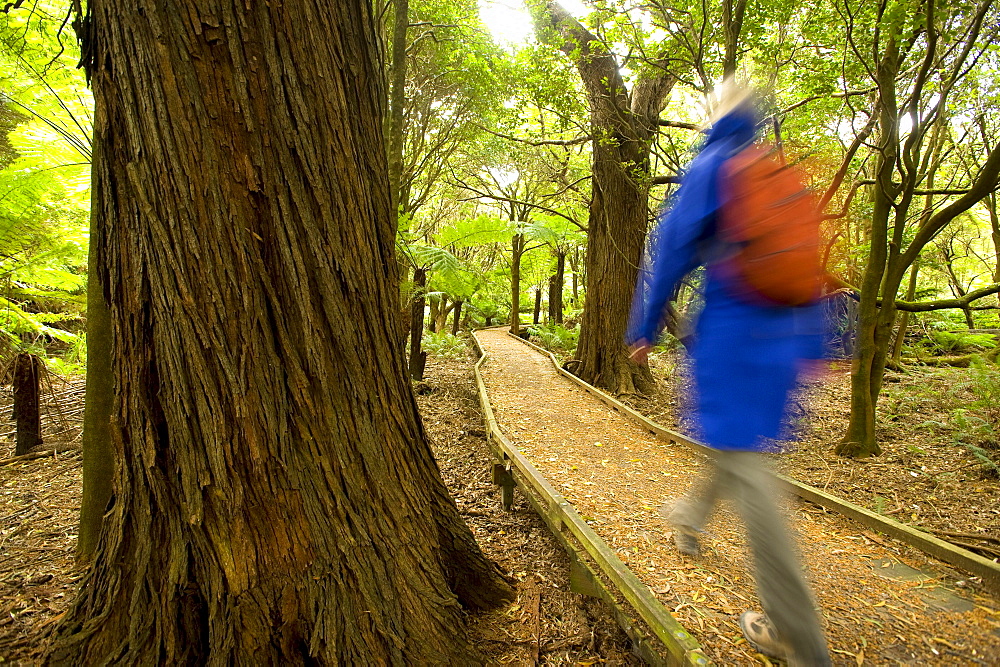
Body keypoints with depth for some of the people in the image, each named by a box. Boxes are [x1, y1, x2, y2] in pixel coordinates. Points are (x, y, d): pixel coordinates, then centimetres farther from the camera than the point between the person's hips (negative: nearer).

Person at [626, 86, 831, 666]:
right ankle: (691, 519, 48)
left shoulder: (710, 168, -2)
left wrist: (644, 330, 2)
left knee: (745, 467, -5)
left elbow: (671, 253, -6)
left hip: (729, 333, -8)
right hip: (782, 337, 8)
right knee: (737, 443, 23)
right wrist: (811, 347, 17)